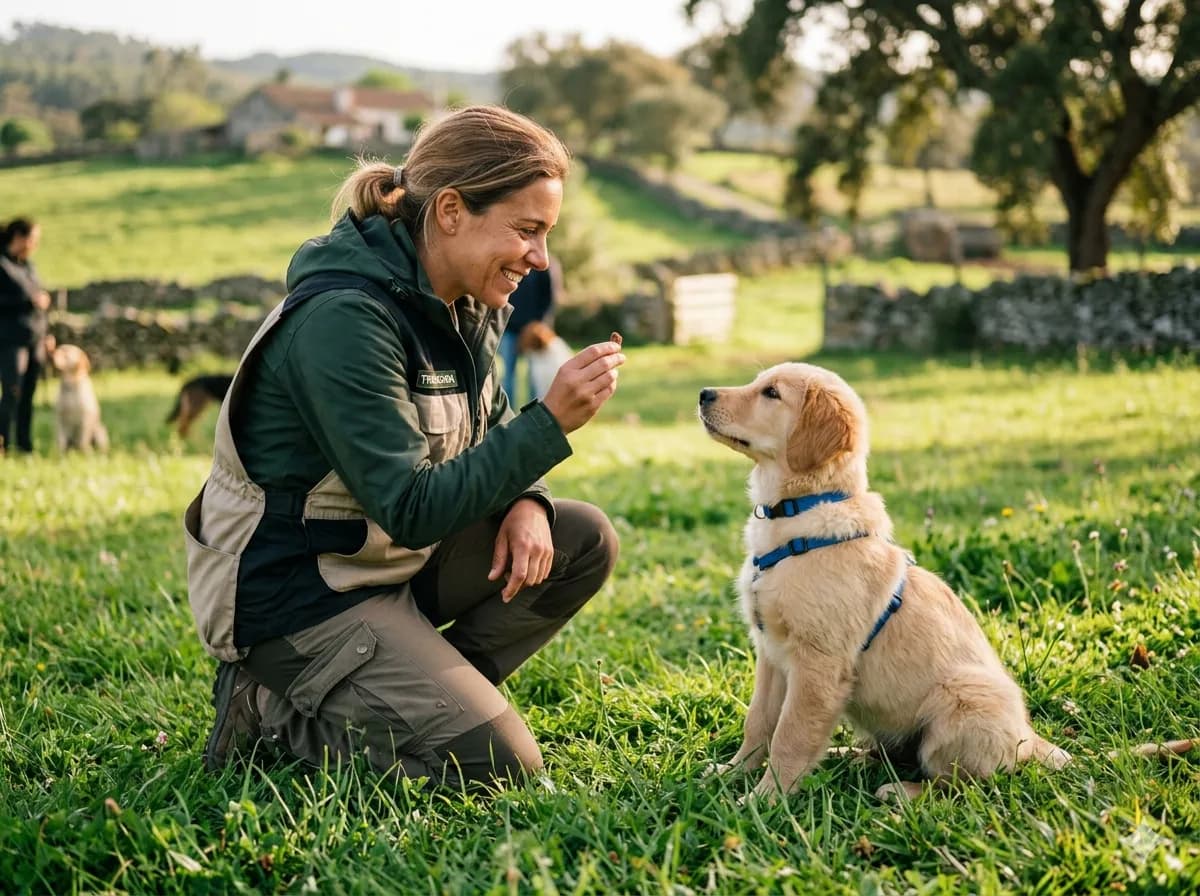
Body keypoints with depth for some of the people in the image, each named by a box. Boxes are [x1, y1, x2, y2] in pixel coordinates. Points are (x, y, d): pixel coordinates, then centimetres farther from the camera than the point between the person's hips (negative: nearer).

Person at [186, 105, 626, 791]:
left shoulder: (468, 306, 2)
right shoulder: (343, 319, -26)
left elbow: (488, 435, 14)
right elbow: (410, 510, -27)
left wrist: (526, 501, -9)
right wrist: (552, 423, -31)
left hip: (393, 555, 9)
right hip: (291, 588, -9)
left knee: (585, 540, -1)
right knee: (498, 765, -15)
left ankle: (421, 691, 3)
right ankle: (276, 709, 0)